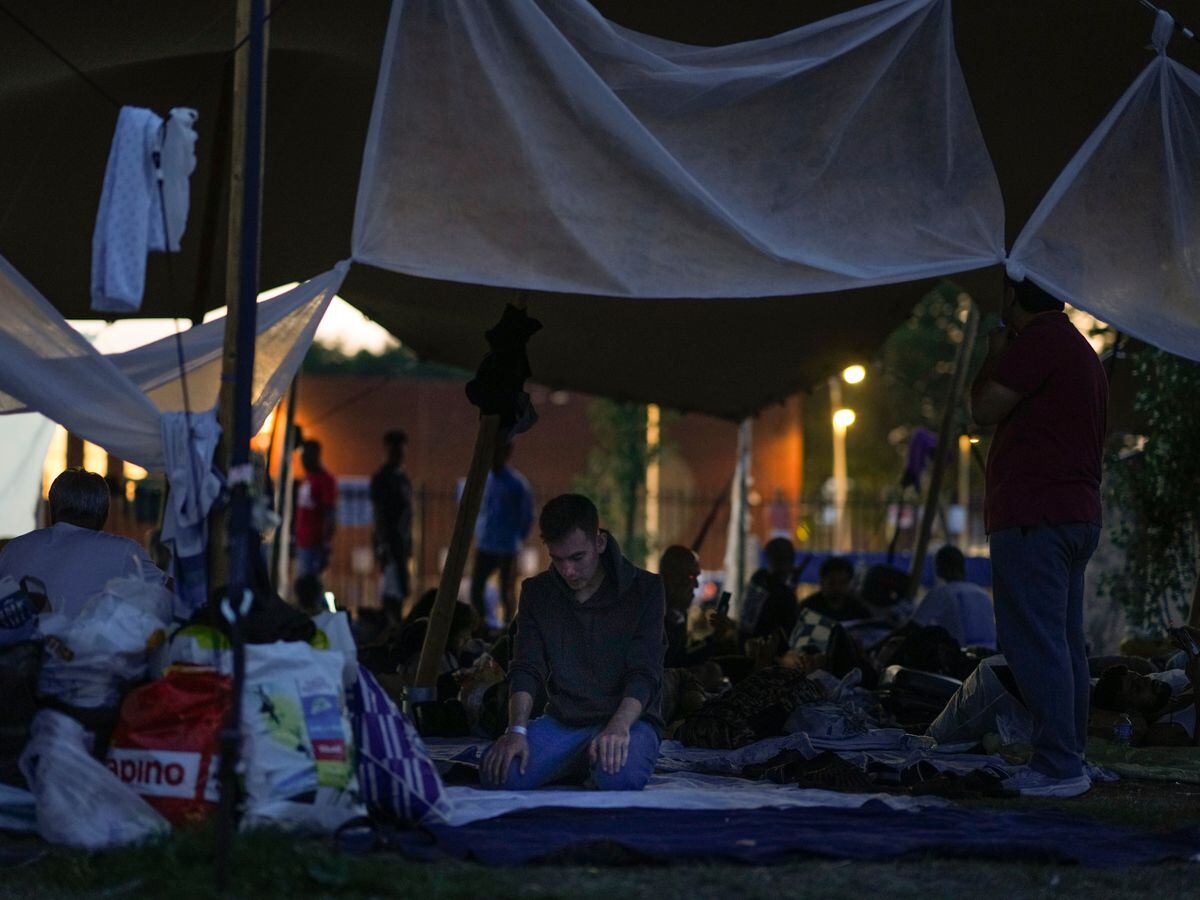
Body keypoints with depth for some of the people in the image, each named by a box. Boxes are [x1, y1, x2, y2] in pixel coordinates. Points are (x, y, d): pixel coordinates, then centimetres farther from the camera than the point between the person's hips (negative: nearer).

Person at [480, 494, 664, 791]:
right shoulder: (537, 592, 7)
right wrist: (517, 730, -19)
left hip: (627, 719, -4)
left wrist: (618, 727, -31)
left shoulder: (644, 589, -5)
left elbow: (644, 674, -13)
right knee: (497, 772, -24)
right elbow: (526, 669, 0)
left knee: (619, 776, -39)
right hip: (562, 721, 4)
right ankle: (581, 766, 5)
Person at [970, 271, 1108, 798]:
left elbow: (985, 408, -9)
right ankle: (1070, 760, 11)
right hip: (1079, 514, 10)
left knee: (1035, 643, -12)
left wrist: (995, 355, 4)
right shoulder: (1083, 354, 21)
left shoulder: (1038, 341, -11)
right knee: (1066, 645, 10)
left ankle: (1057, 766, -16)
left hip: (1032, 517, -10)